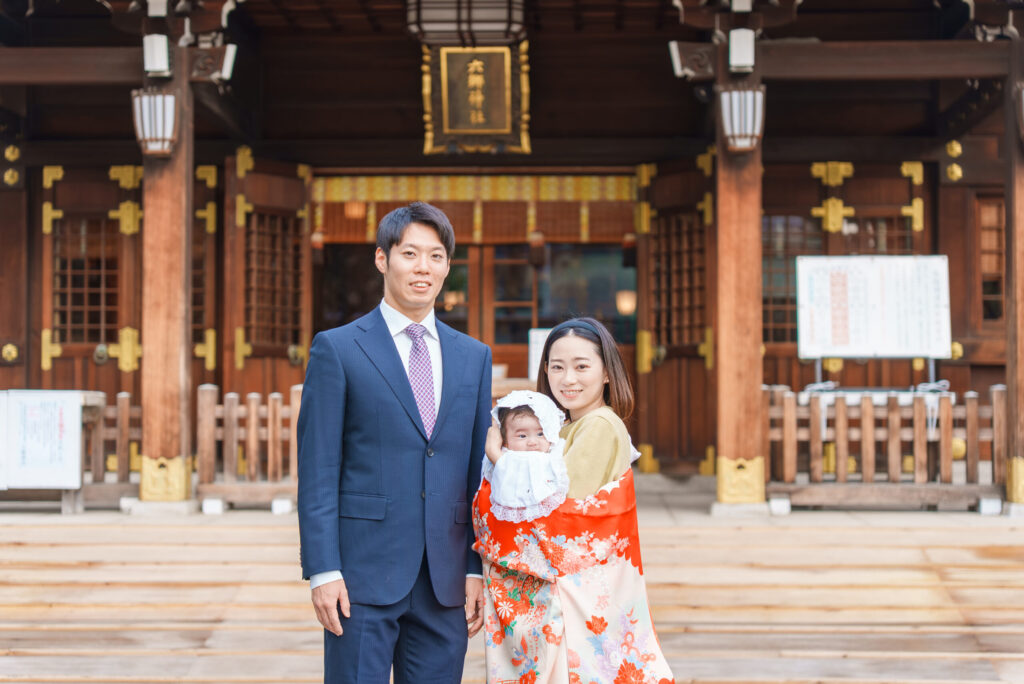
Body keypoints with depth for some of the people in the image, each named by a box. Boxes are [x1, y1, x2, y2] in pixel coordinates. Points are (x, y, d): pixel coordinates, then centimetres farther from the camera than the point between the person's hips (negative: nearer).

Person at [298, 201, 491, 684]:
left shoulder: (474, 356, 12)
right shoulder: (337, 350, 0)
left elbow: (479, 470, 11)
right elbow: (317, 472, -4)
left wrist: (479, 570, 5)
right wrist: (323, 571, -10)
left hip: (446, 584, 4)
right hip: (363, 573, -4)